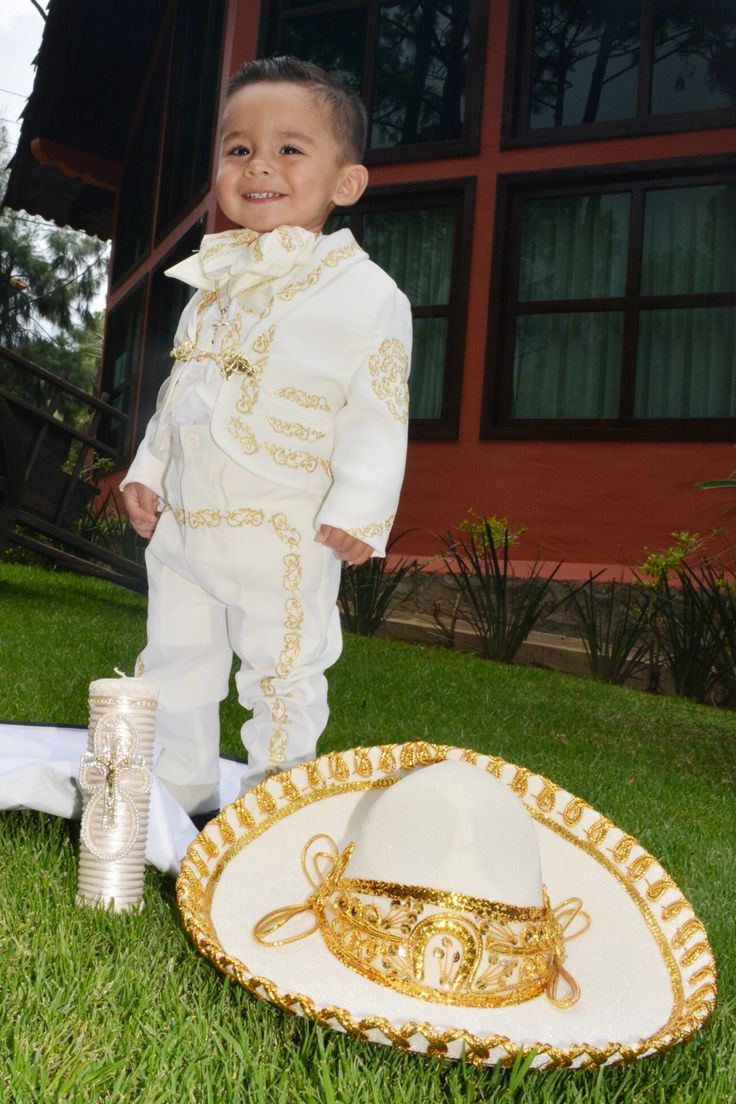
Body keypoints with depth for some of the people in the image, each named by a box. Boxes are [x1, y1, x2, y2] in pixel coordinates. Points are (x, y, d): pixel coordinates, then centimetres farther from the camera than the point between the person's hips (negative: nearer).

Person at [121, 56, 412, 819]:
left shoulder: (365, 293, -10)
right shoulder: (213, 285, 11)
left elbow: (377, 413, -13)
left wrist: (358, 510, -19)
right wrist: (147, 471, 16)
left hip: (283, 536, -7)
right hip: (184, 522, 7)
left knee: (283, 675, 6)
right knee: (175, 663, 17)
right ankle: (176, 791, 34)